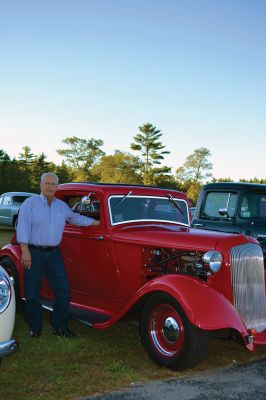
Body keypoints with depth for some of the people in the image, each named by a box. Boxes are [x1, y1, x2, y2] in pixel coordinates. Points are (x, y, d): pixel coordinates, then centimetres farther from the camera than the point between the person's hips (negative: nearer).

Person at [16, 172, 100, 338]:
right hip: (34, 253, -4)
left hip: (54, 254, 4)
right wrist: (25, 251, -18)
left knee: (63, 291, 2)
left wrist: (98, 222, 20)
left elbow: (76, 218, 25)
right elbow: (22, 228, -10)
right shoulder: (30, 203, -4)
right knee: (32, 293, 4)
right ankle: (35, 327, 20)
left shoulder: (62, 206, 11)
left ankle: (60, 327, 16)